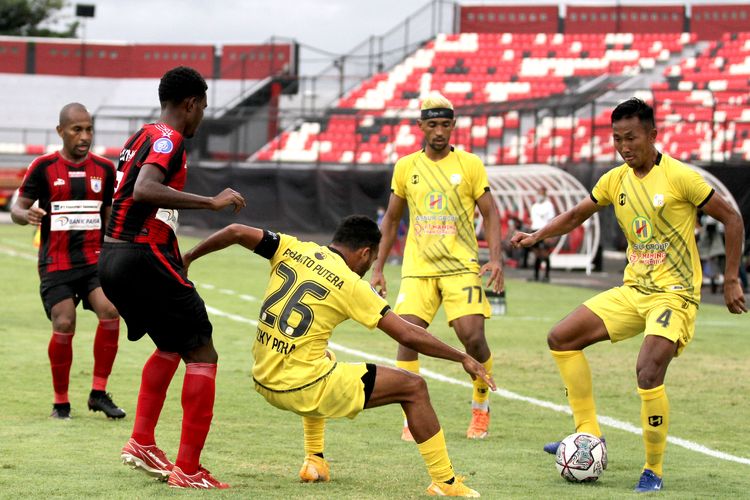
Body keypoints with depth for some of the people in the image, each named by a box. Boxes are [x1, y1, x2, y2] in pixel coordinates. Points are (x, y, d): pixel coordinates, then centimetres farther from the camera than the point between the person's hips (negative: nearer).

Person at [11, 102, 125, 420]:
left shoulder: (104, 168, 8)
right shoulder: (43, 167, -2)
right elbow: (17, 208, 0)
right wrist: (27, 215, -22)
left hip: (95, 260, 2)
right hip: (56, 264, -2)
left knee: (110, 313, -19)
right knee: (64, 326, -12)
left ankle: (99, 393, -6)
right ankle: (61, 401, 7)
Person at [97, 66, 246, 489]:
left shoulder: (142, 137, 18)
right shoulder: (169, 139, -10)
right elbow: (144, 190, -29)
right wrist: (211, 201, -28)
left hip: (114, 260, 10)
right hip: (143, 259, -10)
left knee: (171, 346, 27)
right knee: (201, 355, -5)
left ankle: (141, 442, 20)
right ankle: (188, 469, -9)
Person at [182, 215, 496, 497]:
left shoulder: (292, 250, 4)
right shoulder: (351, 286, -8)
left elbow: (236, 232, -4)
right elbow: (408, 336, -8)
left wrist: (188, 258, 10)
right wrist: (463, 358, 0)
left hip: (263, 383, 7)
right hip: (303, 390, -7)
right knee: (413, 387, 2)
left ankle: (314, 461, 39)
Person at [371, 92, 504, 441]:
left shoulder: (469, 165, 2)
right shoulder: (406, 167, 8)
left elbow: (489, 213, 2)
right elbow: (391, 219, 17)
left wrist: (496, 258, -12)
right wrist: (378, 267, 12)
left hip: (461, 266, -2)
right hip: (417, 268, 2)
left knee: (472, 336, -13)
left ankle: (481, 408, 13)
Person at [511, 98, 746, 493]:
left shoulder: (679, 177, -14)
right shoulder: (615, 180, 5)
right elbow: (577, 215, 20)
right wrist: (537, 236, 4)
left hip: (674, 293, -7)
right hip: (633, 291, 7)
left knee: (648, 373, -25)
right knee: (561, 339, 0)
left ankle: (653, 470, -7)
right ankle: (589, 434, 8)